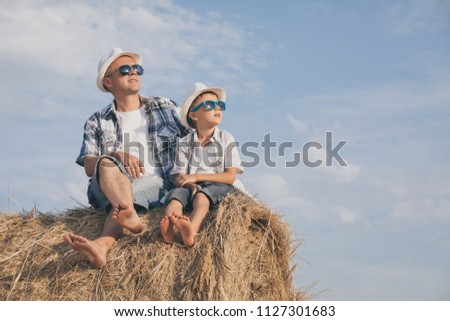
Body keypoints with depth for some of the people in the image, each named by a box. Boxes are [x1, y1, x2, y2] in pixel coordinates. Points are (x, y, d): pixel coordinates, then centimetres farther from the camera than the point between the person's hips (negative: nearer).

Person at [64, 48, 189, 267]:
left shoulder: (165, 108, 17)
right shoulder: (97, 123, 14)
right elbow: (89, 167, 1)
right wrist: (118, 156, -19)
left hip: (157, 184, 0)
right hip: (109, 186, 1)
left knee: (129, 194, -33)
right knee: (107, 164, -31)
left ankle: (103, 243, -59)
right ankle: (131, 216, -57)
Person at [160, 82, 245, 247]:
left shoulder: (226, 139, 8)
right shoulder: (184, 143, 13)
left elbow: (230, 176, -2)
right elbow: (179, 177, 4)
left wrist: (196, 177, -9)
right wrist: (191, 185, -21)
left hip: (220, 186, -2)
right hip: (192, 186, 2)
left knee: (201, 195, -35)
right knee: (176, 193, -30)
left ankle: (191, 230, -64)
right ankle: (169, 229, -60)